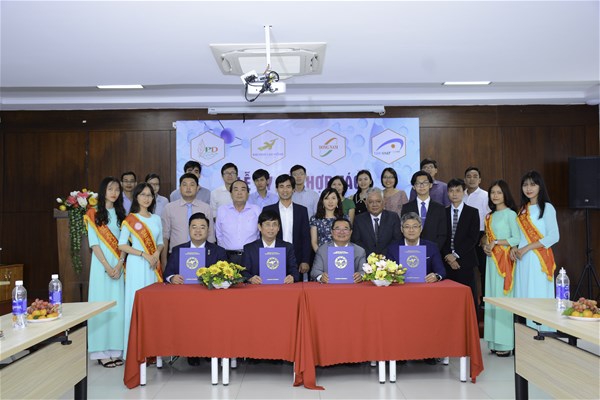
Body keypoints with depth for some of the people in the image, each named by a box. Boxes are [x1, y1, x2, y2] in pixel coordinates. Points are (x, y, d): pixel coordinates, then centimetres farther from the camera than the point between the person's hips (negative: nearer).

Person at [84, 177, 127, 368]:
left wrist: (119, 265, -8)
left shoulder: (120, 214, 12)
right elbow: (94, 244, -6)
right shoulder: (94, 214, 0)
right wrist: (107, 267, -13)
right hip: (101, 264, -4)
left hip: (118, 265, 4)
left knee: (118, 305, 3)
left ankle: (115, 350, 10)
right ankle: (102, 352, 3)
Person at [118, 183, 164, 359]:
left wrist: (157, 253, -6)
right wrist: (144, 254, -14)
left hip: (154, 265, 4)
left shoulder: (156, 219, 12)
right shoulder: (130, 219, -2)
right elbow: (122, 245, -6)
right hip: (137, 265, -4)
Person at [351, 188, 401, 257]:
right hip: (366, 259, 0)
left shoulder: (393, 217, 7)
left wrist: (383, 255, -9)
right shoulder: (359, 219, 8)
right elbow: (356, 241, 3)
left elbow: (397, 240, 3)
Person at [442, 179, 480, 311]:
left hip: (465, 261, -2)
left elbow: (473, 237, -4)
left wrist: (455, 254, -10)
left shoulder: (472, 212, 5)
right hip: (446, 262, 2)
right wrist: (448, 256, -6)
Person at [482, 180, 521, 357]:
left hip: (504, 261, -7)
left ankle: (505, 344, 1)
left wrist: (496, 242, -14)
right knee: (492, 298, 7)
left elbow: (517, 239, -13)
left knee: (503, 299, -6)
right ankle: (495, 342, 12)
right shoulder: (490, 216, 16)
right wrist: (485, 245, 1)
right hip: (491, 260, 7)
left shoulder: (510, 214, -6)